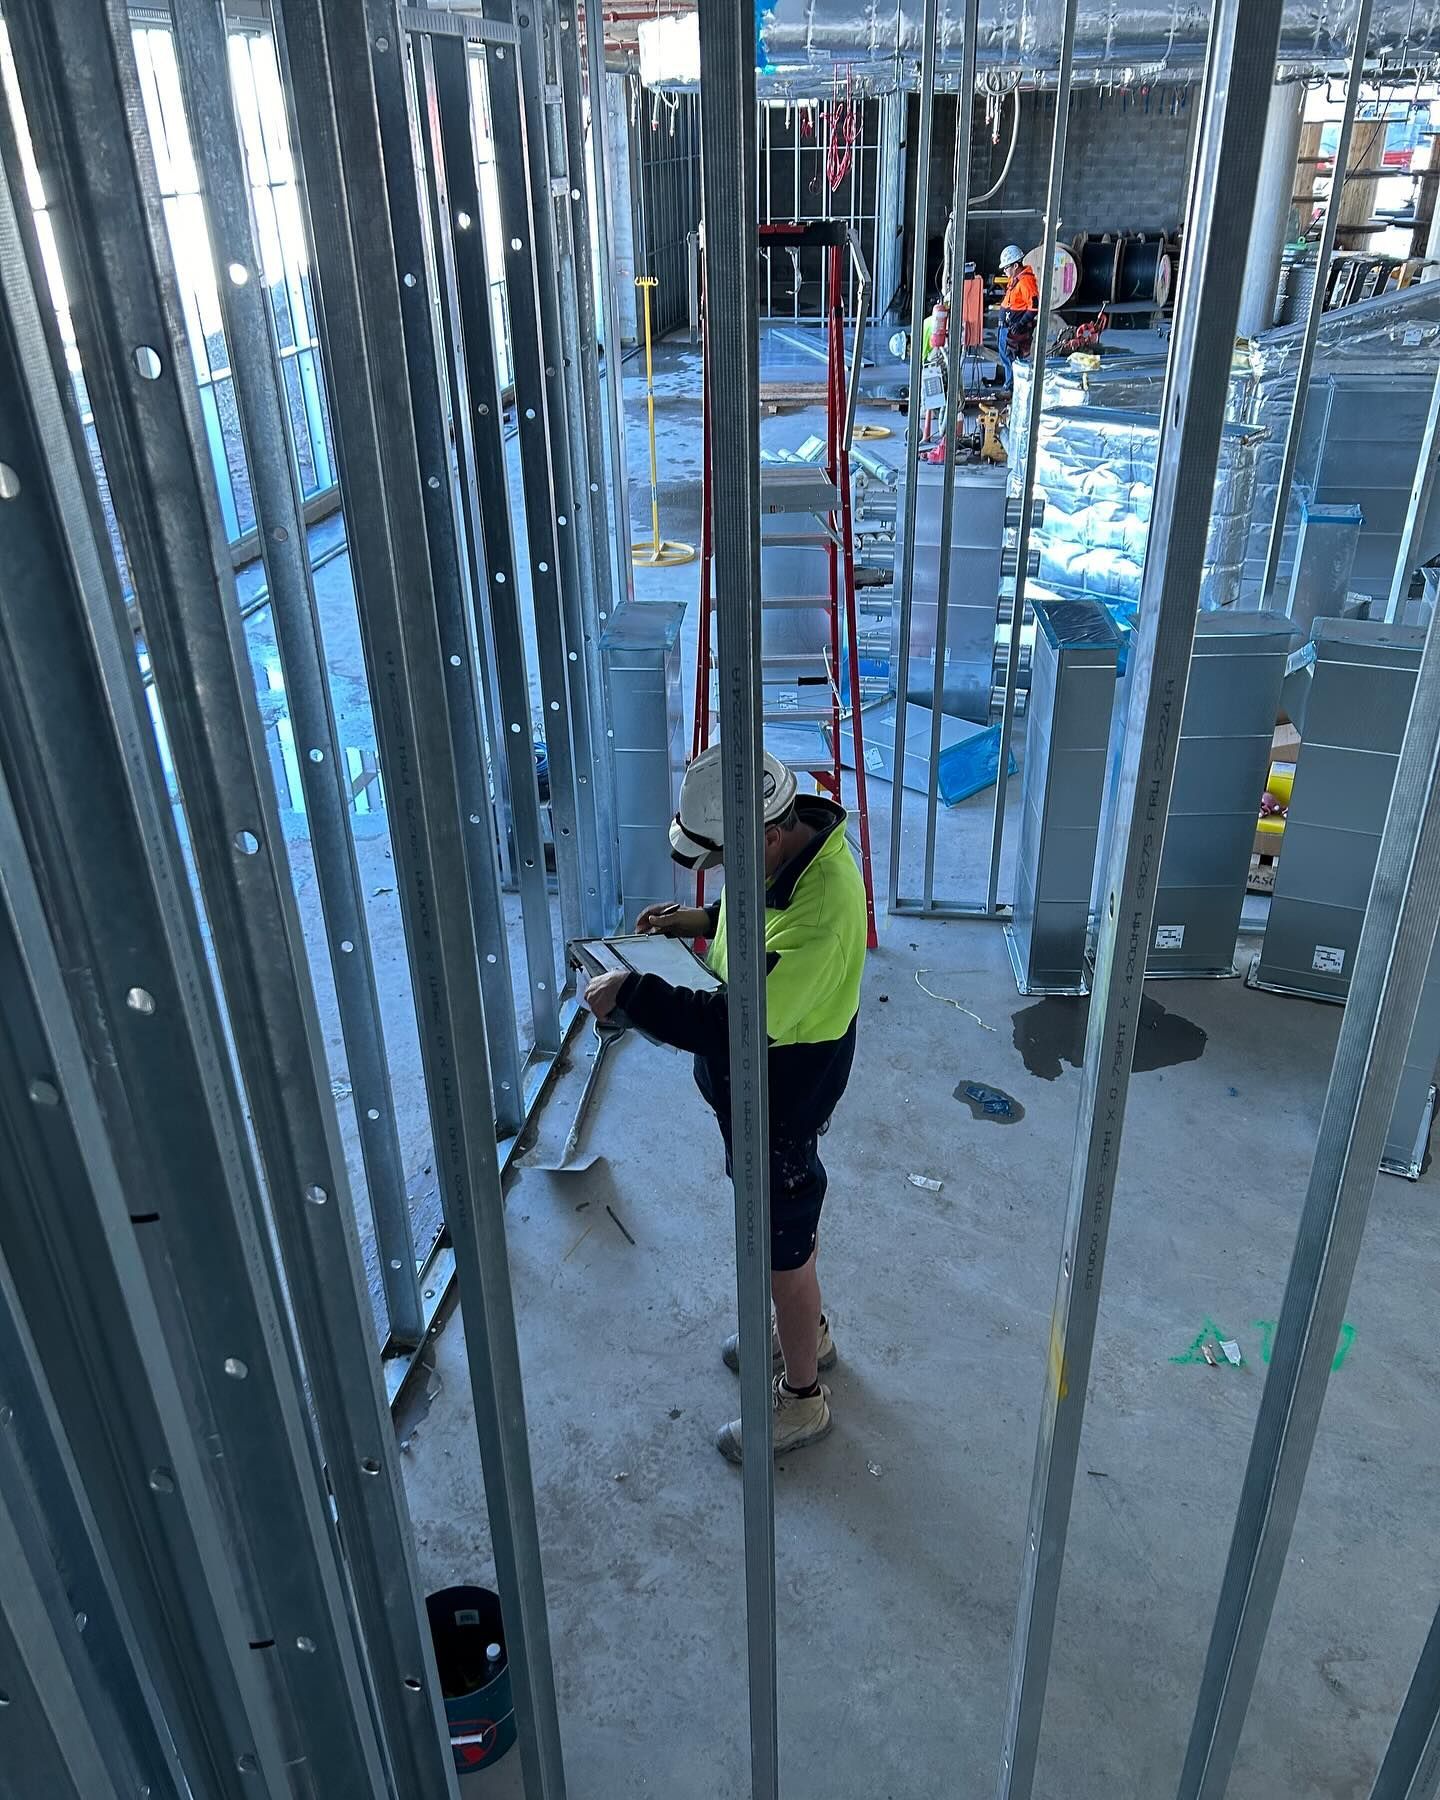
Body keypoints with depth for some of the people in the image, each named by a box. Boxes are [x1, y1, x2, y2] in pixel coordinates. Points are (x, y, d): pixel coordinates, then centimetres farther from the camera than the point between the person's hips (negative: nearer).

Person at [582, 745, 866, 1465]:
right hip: (760, 1087, 9)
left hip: (777, 1102, -9)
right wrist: (706, 918, -1)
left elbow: (735, 1024, -38)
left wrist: (628, 994, -30)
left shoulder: (819, 913, -38)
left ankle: (802, 1398, 33)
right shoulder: (791, 845, -8)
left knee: (782, 1245, 10)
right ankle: (807, 1332, 52)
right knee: (787, 1218, 28)